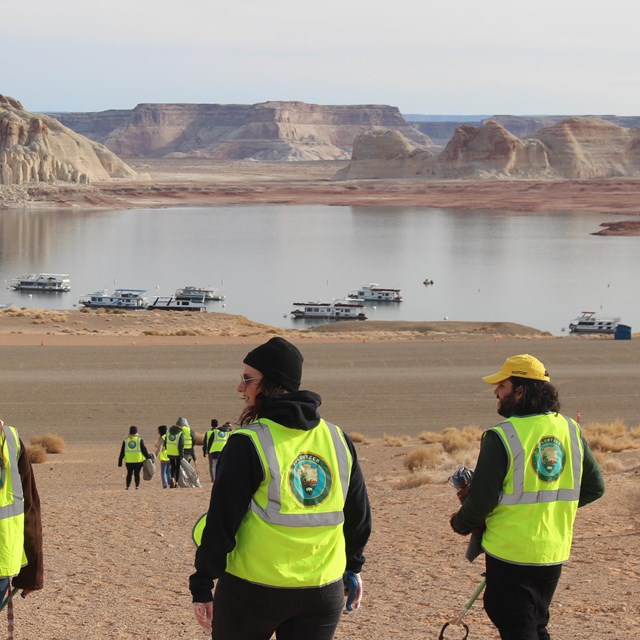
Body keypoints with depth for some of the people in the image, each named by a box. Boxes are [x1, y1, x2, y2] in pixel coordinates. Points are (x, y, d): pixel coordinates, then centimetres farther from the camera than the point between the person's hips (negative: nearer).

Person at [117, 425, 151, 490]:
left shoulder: (125, 441, 3)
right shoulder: (140, 440, -2)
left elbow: (122, 452, 6)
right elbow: (144, 451, -2)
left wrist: (120, 461, 10)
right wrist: (148, 458, 6)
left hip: (129, 461, 2)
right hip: (138, 460, -2)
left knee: (129, 473, 11)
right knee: (137, 474, 6)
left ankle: (128, 486, 7)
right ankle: (137, 485, 1)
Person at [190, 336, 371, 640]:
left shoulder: (248, 444, -11)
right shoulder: (338, 440, 6)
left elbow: (222, 522, -12)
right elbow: (359, 515, 15)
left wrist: (202, 587, -5)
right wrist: (352, 566, 29)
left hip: (252, 592, -4)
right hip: (323, 593, 5)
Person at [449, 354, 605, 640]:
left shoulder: (502, 437, -16)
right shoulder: (571, 430, 2)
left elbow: (481, 499, -15)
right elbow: (594, 488, 9)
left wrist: (460, 524, 5)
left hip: (511, 553, -6)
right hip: (555, 552, 6)